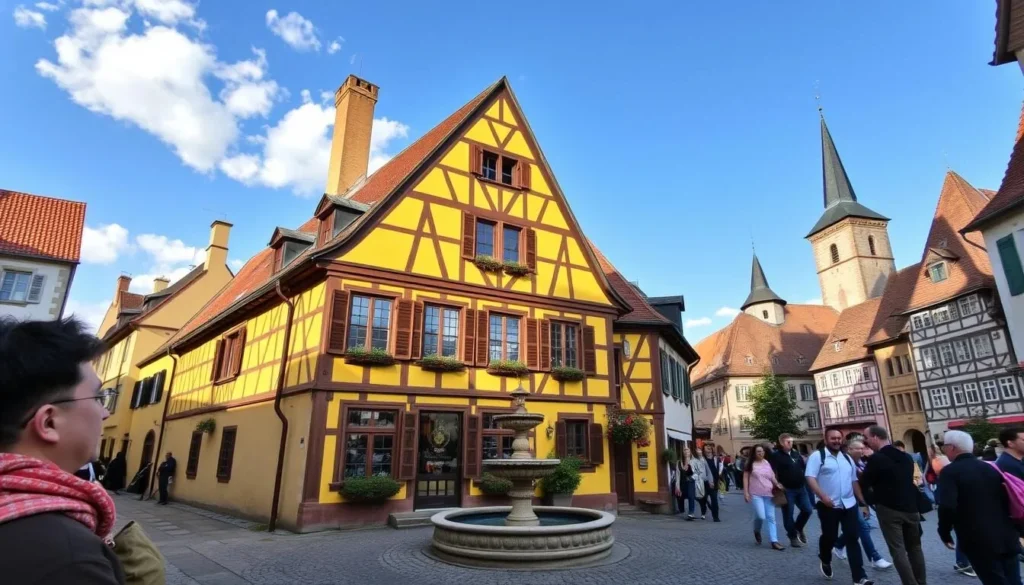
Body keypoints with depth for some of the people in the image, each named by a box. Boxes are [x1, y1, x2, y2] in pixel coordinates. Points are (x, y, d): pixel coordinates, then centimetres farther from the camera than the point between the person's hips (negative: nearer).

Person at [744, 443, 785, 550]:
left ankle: (774, 541, 5)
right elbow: (745, 478, -1)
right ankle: (757, 531, 18)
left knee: (771, 517, 2)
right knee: (761, 516, -12)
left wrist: (778, 484, -6)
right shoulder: (750, 464, -1)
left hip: (768, 494, 3)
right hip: (756, 494, -3)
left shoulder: (768, 463, 7)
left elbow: (772, 477, 14)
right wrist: (746, 492, -7)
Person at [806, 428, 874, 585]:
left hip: (849, 504, 5)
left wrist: (863, 503, 16)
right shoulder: (817, 456, -8)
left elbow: (854, 481, 20)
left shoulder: (847, 458, 13)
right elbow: (810, 477, -16)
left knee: (852, 539, 1)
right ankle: (825, 561, 34)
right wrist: (822, 495, -27)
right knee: (830, 537, 5)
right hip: (829, 505, -5)